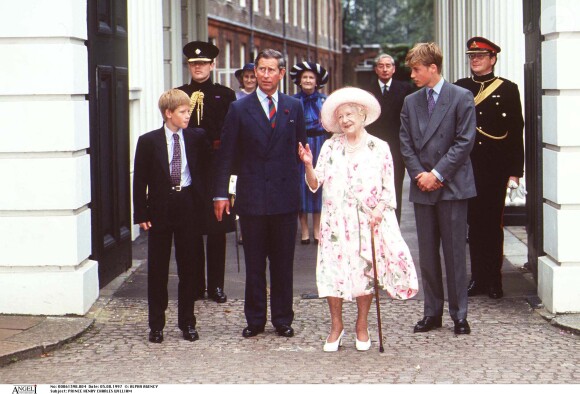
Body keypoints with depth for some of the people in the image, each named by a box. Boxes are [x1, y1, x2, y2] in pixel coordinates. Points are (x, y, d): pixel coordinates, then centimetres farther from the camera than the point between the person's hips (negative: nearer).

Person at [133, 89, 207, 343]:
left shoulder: (196, 138, 2)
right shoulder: (149, 141, -4)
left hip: (187, 205, 2)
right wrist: (141, 214, -7)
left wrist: (202, 203, 6)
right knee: (157, 268, 4)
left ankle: (187, 323, 17)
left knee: (187, 266, 8)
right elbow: (140, 180, -3)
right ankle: (156, 325, 12)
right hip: (160, 208, -2)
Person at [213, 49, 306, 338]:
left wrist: (299, 186, 4)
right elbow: (226, 155, 2)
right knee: (254, 264, 6)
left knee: (283, 263, 7)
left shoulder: (294, 107, 7)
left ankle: (283, 320, 17)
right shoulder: (239, 109, 2)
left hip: (285, 197, 1)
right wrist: (221, 194, -3)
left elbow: (301, 150, 10)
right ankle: (255, 320, 16)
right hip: (251, 198, -1)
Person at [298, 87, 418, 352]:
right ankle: (336, 325, 13)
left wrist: (379, 210, -12)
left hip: (368, 222, -1)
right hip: (336, 222, 1)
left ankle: (362, 326, 16)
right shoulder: (330, 147, 7)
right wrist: (308, 165, -18)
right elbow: (315, 184, 1)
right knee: (333, 270, -1)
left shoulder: (379, 148, 3)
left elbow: (388, 188, 4)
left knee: (366, 271, 2)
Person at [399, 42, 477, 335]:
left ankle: (459, 315, 7)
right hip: (422, 188, 4)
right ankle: (432, 312, 15)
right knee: (427, 254, 7)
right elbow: (405, 143, 9)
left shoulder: (461, 98, -3)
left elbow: (465, 141, -9)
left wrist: (437, 173, -13)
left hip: (451, 186, -4)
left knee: (454, 252, -1)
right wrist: (419, 174, -6)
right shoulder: (411, 102, 12)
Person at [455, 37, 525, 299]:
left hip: (495, 168, -2)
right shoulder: (459, 88, 9)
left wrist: (515, 171, -6)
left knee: (493, 223, 1)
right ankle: (478, 278, 13)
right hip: (467, 167, 2)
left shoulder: (508, 90, 1)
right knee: (474, 223, 6)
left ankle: (494, 280, 9)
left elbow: (516, 132, -1)